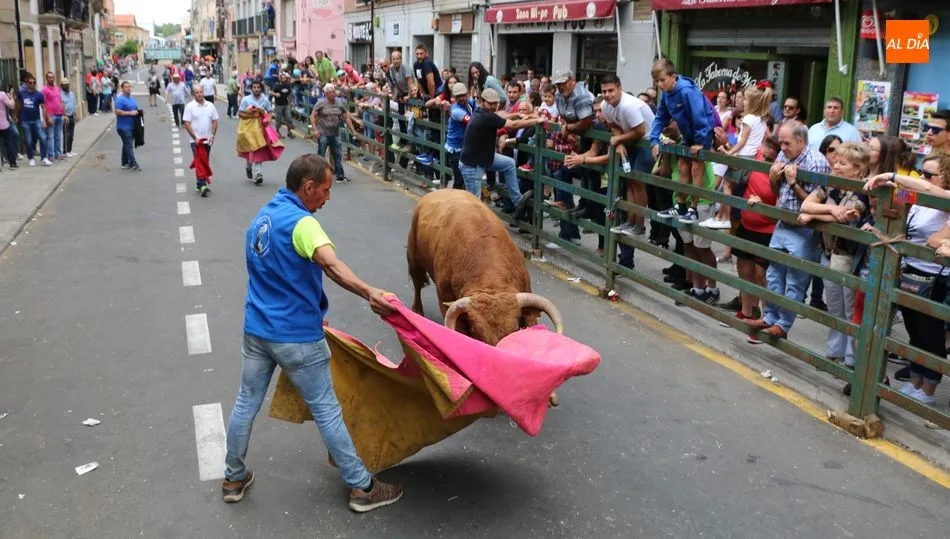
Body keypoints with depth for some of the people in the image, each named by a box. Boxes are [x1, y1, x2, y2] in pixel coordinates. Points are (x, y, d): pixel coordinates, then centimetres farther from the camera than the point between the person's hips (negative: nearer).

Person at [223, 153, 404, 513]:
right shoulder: (300, 222, -19)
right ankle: (362, 488, 12)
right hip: (296, 336, -8)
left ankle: (233, 478, 32)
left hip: (257, 329, 8)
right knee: (327, 412, 2)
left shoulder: (261, 217, 9)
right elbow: (331, 264, -39)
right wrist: (369, 294, -51)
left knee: (246, 403, 18)